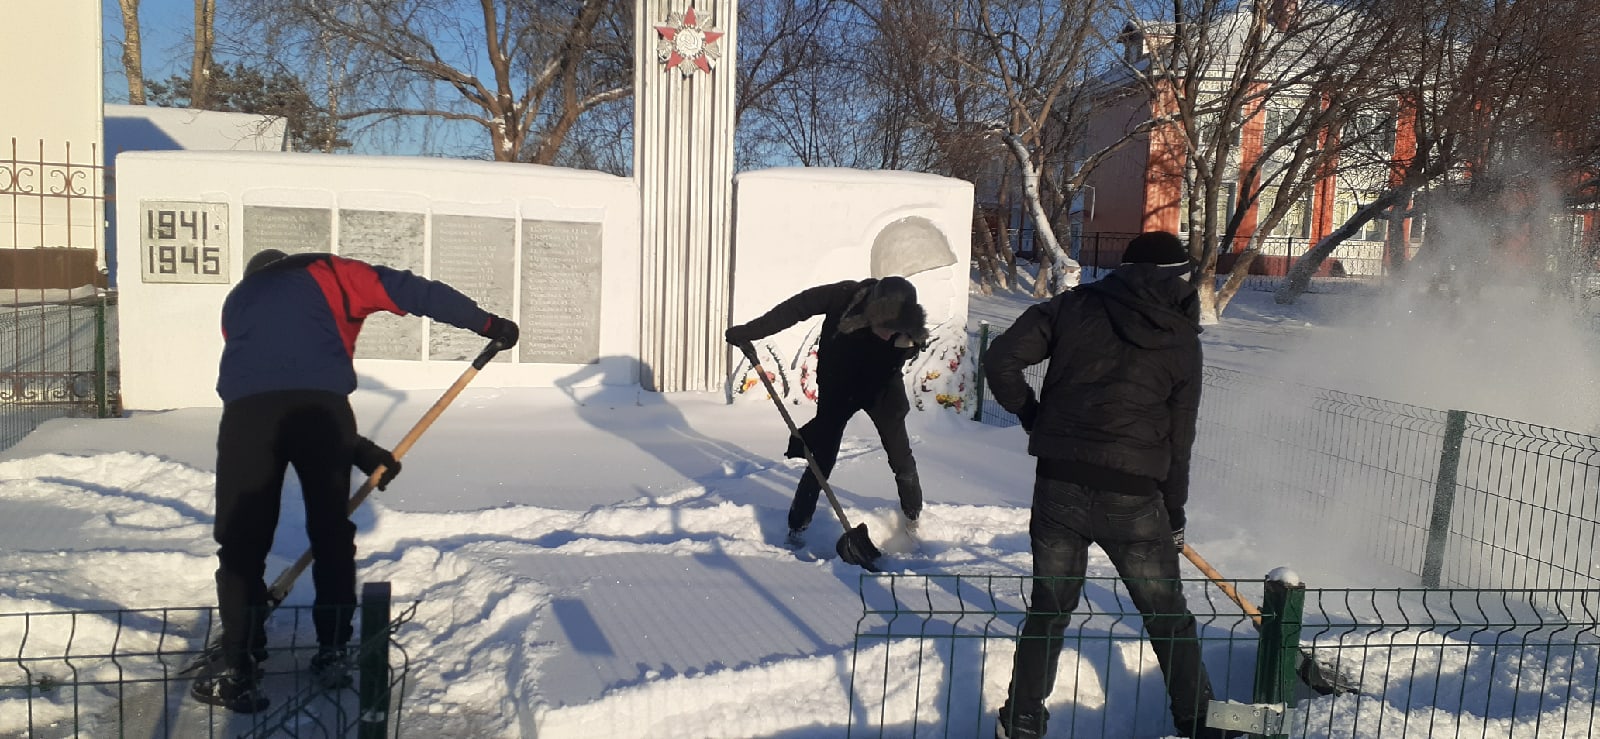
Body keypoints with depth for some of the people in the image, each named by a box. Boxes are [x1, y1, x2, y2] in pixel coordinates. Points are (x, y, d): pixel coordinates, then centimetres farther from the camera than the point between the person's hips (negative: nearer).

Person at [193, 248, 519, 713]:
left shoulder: (237, 300, 34)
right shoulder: (325, 272, 26)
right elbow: (411, 290, 12)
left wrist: (356, 450, 27)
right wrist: (486, 323, 17)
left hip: (247, 409, 2)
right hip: (322, 405, -1)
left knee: (241, 543, 12)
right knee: (332, 535, 15)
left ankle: (240, 672, 13)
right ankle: (333, 654, 23)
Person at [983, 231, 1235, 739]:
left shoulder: (1073, 306, 4)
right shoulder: (1182, 339, 4)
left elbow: (1001, 360, -4)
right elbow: (1179, 439, 7)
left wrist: (1032, 416, 12)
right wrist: (1174, 512, 19)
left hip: (1058, 487, 1)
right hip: (1133, 497, -1)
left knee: (1049, 609, 16)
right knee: (1169, 618, 18)